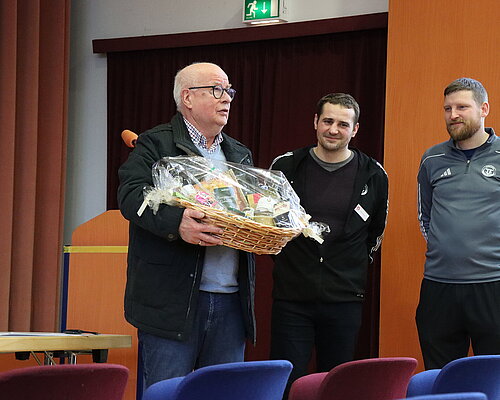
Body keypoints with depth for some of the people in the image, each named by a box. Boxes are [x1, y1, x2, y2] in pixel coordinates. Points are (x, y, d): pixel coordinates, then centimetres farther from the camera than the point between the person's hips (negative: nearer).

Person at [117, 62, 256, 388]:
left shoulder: (240, 154, 21)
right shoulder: (155, 144, 1)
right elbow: (131, 195, -13)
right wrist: (175, 223, -31)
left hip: (231, 301, 6)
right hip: (173, 300, -6)